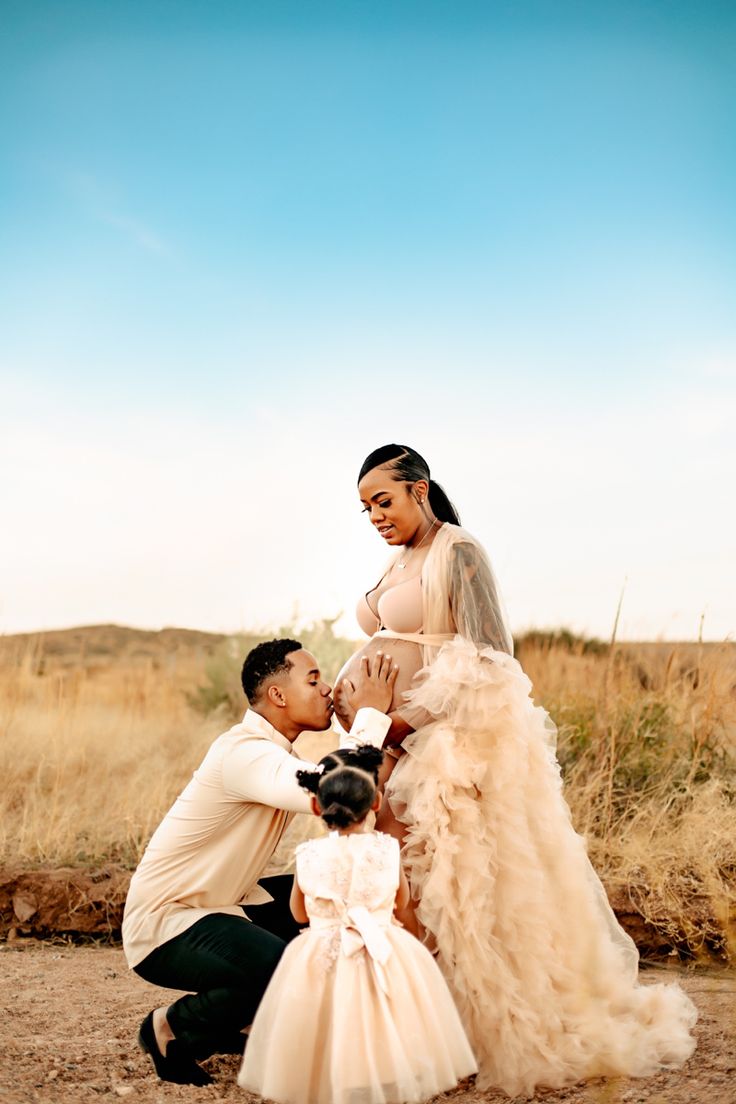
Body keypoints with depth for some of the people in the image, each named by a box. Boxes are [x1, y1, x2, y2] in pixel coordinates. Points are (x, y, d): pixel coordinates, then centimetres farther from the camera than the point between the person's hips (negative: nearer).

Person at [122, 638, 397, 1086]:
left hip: (217, 905, 10)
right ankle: (170, 1031, -2)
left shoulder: (276, 752, 7)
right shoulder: (243, 754, -26)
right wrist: (371, 713, -28)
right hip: (162, 924, -10)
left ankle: (220, 1021, 16)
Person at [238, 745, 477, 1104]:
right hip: (384, 955, 1)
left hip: (324, 960, -1)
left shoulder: (309, 855, -9)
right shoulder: (388, 848, -8)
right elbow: (402, 898, 12)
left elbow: (299, 913, 8)